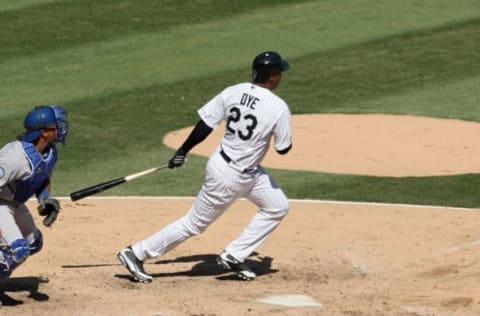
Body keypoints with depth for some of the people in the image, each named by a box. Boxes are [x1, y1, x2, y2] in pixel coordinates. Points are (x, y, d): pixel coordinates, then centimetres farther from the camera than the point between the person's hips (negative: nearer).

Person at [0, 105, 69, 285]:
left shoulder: (50, 152, -6)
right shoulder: (18, 157, -35)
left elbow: (44, 179, 12)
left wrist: (45, 199, -7)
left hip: (15, 203, 10)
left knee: (33, 243, 23)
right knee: (18, 248, -23)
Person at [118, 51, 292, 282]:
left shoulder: (233, 92, -5)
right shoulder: (278, 108, -22)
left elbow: (204, 125, -4)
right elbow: (283, 148, -12)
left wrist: (182, 152, 5)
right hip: (231, 176, -7)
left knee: (278, 207, 17)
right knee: (195, 223, 5)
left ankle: (233, 257, 18)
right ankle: (136, 254, 11)